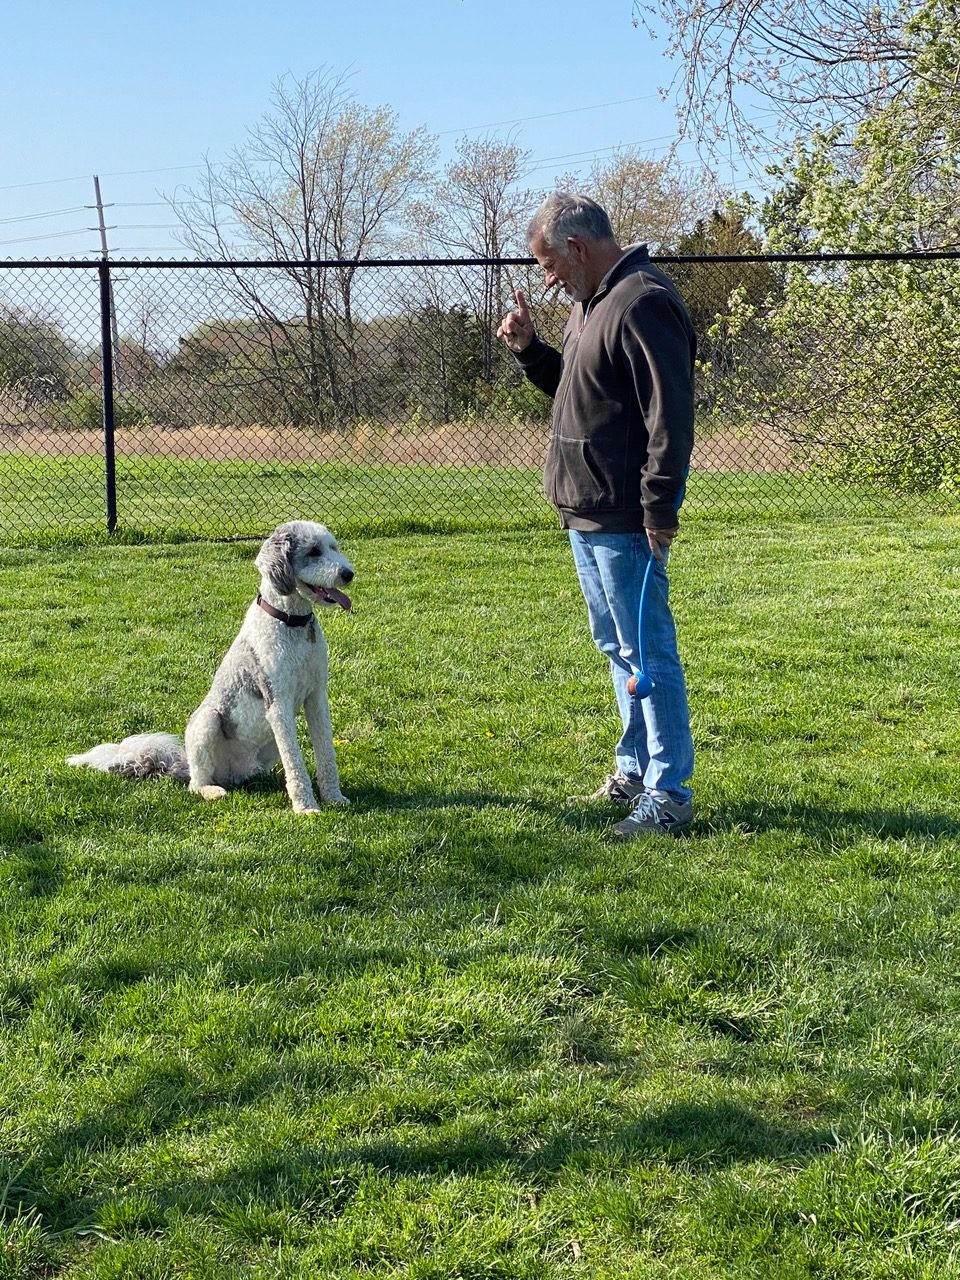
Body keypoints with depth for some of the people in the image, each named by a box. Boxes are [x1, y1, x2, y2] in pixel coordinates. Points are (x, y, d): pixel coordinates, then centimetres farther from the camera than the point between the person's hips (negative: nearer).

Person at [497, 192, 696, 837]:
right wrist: (529, 348, 10)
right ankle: (635, 772, 29)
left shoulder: (643, 304, -17)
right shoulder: (593, 303, 16)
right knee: (618, 648, 18)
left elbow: (671, 414, -22)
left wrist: (660, 507, -24)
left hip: (624, 519, -11)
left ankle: (670, 794, 0)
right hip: (587, 514, 11)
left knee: (647, 651, -6)